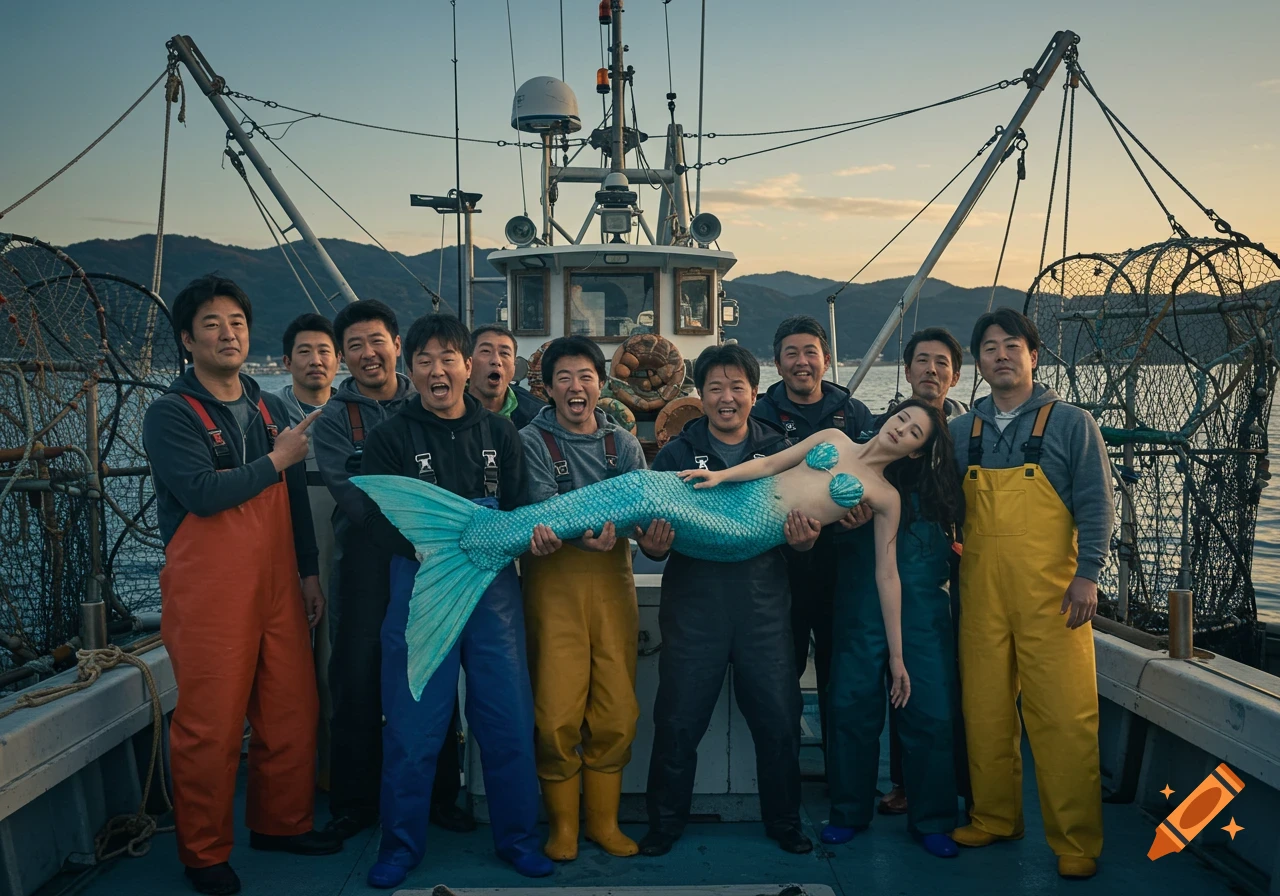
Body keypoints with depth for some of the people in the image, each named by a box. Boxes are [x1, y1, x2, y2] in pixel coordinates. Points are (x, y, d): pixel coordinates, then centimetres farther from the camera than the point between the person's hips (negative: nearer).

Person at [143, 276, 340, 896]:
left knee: (291, 712, 8)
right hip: (208, 594, -5)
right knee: (211, 725, -1)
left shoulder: (269, 410, 14)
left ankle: (282, 822, 27)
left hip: (278, 588, 6)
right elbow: (204, 493, -19)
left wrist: (309, 572, 16)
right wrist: (276, 460, -9)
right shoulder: (170, 415, -4)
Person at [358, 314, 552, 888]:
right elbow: (376, 517, -5)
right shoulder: (392, 437, 3)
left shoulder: (499, 433, 10)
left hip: (494, 588, 2)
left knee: (509, 720, 5)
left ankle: (516, 838, 22)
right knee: (413, 725, 3)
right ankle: (401, 846, 20)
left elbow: (522, 509, 6)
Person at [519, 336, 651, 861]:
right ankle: (563, 826, 14)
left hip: (613, 580, 3)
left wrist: (651, 532, -25)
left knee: (616, 711, 5)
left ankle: (604, 821, 22)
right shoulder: (532, 441, 2)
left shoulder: (624, 445, 13)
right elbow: (542, 509, -12)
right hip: (554, 581, -3)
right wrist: (584, 536, -32)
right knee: (557, 713, -5)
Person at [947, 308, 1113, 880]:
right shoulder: (962, 432, 12)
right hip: (982, 591, 4)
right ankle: (994, 818, 23)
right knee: (985, 710, 8)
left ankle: (1075, 840, 7)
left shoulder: (1070, 424, 3)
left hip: (1051, 592, -3)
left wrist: (1087, 575, -10)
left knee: (1063, 715, -4)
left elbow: (1095, 505, -1)